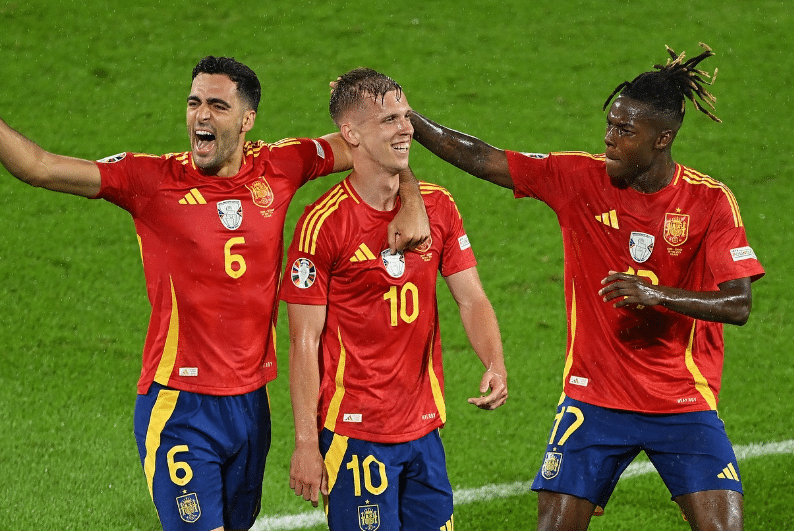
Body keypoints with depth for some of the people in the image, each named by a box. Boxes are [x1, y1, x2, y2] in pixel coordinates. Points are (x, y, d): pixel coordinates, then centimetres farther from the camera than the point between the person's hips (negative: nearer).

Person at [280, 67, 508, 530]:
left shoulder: (438, 206, 5)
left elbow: (471, 298, 6)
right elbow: (305, 341, -10)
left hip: (423, 427, 6)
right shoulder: (324, 223, -12)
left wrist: (496, 366, -13)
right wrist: (306, 443, -13)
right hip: (355, 434, -5)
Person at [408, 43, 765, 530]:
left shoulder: (709, 201, -7)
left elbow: (739, 305, -12)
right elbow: (480, 159, -2)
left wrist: (657, 295, -25)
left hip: (684, 403, -1)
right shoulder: (580, 178, -3)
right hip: (594, 397, 1)